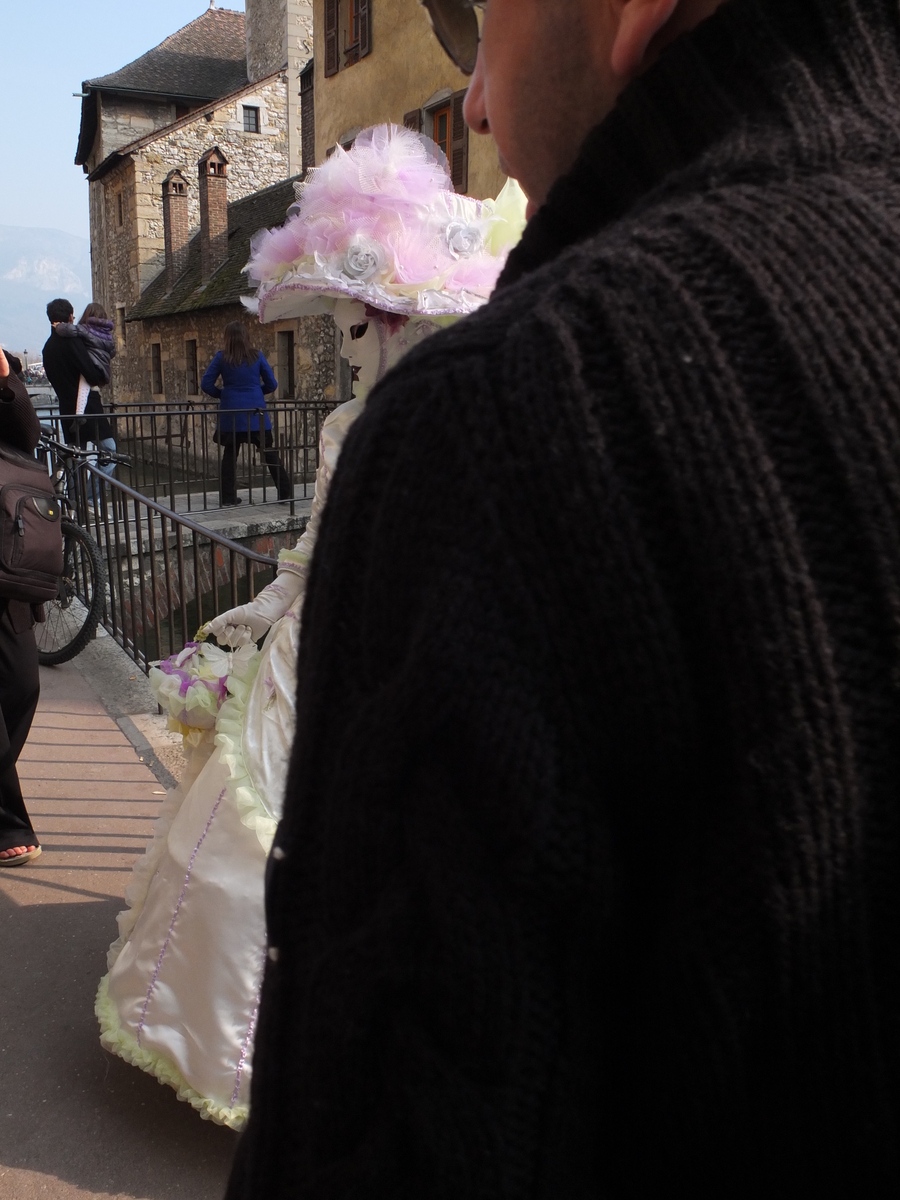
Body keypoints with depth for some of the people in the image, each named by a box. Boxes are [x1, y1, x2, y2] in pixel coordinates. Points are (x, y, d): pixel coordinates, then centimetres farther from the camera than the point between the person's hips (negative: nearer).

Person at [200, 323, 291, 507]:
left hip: (231, 414, 0)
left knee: (229, 455, 11)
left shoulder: (222, 358, -3)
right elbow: (272, 384, 2)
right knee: (270, 453, 8)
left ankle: (227, 498, 12)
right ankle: (286, 493, 7)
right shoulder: (257, 356, -2)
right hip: (256, 413, 0)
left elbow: (206, 385, -2)